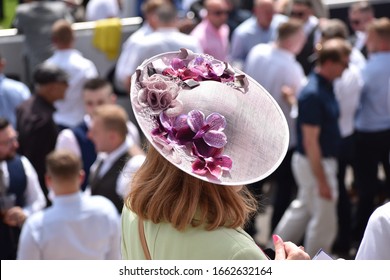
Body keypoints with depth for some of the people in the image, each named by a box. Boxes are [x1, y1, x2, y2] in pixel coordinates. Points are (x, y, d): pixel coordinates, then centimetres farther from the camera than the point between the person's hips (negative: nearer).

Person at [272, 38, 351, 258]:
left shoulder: (326, 87, 4)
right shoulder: (313, 95, -24)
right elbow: (310, 142, -24)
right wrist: (322, 181, -22)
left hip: (324, 160, 9)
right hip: (315, 164, -9)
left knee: (303, 210, 22)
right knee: (324, 222, 4)